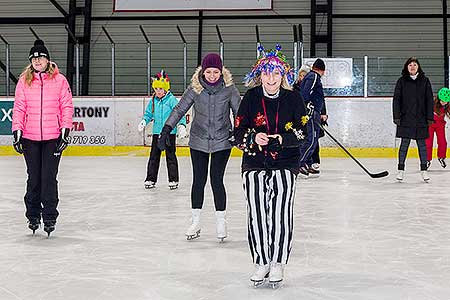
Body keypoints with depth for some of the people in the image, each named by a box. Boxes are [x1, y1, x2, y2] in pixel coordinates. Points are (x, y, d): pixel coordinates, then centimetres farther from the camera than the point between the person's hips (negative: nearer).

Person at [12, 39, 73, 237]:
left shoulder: (59, 80, 1)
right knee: (34, 178, 9)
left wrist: (65, 130, -5)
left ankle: (50, 217, 7)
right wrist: (17, 131, -2)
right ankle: (33, 216, 21)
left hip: (53, 137, -2)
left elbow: (67, 107, 2)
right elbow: (19, 108, 6)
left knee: (49, 178, -3)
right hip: (30, 138, 2)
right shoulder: (24, 81, 6)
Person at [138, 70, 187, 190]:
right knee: (154, 156, 7)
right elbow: (149, 113, 17)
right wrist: (144, 121, -1)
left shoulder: (172, 100, -8)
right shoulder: (153, 101, 8)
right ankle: (151, 179, 14)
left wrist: (181, 125, -24)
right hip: (157, 132, 5)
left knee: (170, 156, 1)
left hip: (170, 132, -5)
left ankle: (173, 180, 9)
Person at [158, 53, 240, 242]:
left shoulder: (229, 88, -7)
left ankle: (221, 221, 12)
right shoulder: (195, 88, -5)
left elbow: (239, 112, 2)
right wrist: (166, 130, -7)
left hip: (222, 142, -1)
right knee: (198, 180, 4)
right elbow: (179, 109, -1)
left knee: (216, 180, -4)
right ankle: (195, 222, 17)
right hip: (198, 142, 1)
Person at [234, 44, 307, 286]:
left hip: (285, 164, -1)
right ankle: (261, 262, 13)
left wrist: (282, 139, -18)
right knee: (256, 214, -2)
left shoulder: (293, 98, -1)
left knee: (281, 213, -8)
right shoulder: (251, 97, 0)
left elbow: (303, 132, -1)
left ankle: (278, 263, 7)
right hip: (254, 164, 1)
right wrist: (254, 138, -19)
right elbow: (239, 132, 1)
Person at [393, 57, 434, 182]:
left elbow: (429, 99, 6)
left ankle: (423, 170, 12)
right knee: (404, 143, 1)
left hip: (421, 119, 1)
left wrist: (430, 117, 1)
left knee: (422, 144, 5)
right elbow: (396, 99, 2)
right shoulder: (401, 81, 3)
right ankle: (401, 170, 9)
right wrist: (397, 116, -6)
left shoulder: (424, 81, 5)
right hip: (406, 118, -1)